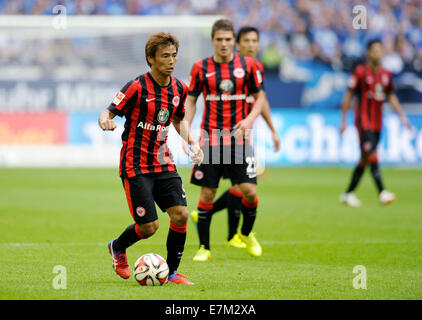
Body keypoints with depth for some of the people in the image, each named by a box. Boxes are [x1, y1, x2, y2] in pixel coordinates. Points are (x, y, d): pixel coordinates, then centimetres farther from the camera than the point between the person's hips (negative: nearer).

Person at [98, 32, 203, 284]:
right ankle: (117, 248, 25)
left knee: (181, 214, -10)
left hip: (163, 164, 6)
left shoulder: (179, 88, 5)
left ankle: (172, 272, 8)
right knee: (149, 226, -8)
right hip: (136, 165, -6)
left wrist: (192, 142, 6)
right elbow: (107, 114, -10)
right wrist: (106, 122, -34)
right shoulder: (137, 87, -13)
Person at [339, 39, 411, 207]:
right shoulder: (360, 72, -5)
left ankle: (348, 194, 17)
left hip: (377, 122, 6)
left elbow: (391, 97, 19)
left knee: (365, 159, 8)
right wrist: (343, 120, -4)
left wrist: (402, 116, 9)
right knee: (371, 153, -20)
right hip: (363, 119, -6)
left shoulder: (386, 74, 11)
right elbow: (349, 95, -2)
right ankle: (381, 192, -28)